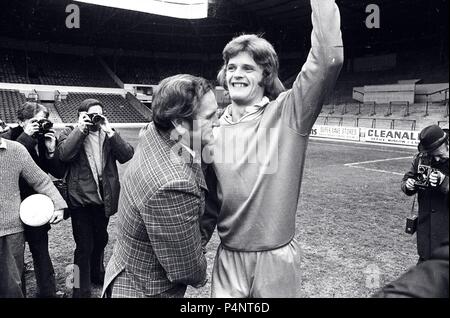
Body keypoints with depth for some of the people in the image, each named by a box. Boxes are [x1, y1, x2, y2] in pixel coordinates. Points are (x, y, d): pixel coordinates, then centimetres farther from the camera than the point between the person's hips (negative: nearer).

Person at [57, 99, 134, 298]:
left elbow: (127, 155, -9)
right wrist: (81, 129, -21)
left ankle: (97, 273, 44)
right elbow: (63, 154, -23)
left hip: (103, 198, 4)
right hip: (81, 199, -4)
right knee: (85, 245, -2)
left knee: (100, 240, 20)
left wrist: (109, 132, -16)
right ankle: (81, 289, 14)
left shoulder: (108, 134, 6)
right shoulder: (70, 133, -2)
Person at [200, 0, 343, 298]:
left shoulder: (287, 114, -10)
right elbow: (210, 201, 8)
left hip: (277, 260, -2)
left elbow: (328, 60, -24)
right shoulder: (216, 131, 1)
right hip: (228, 259, 3)